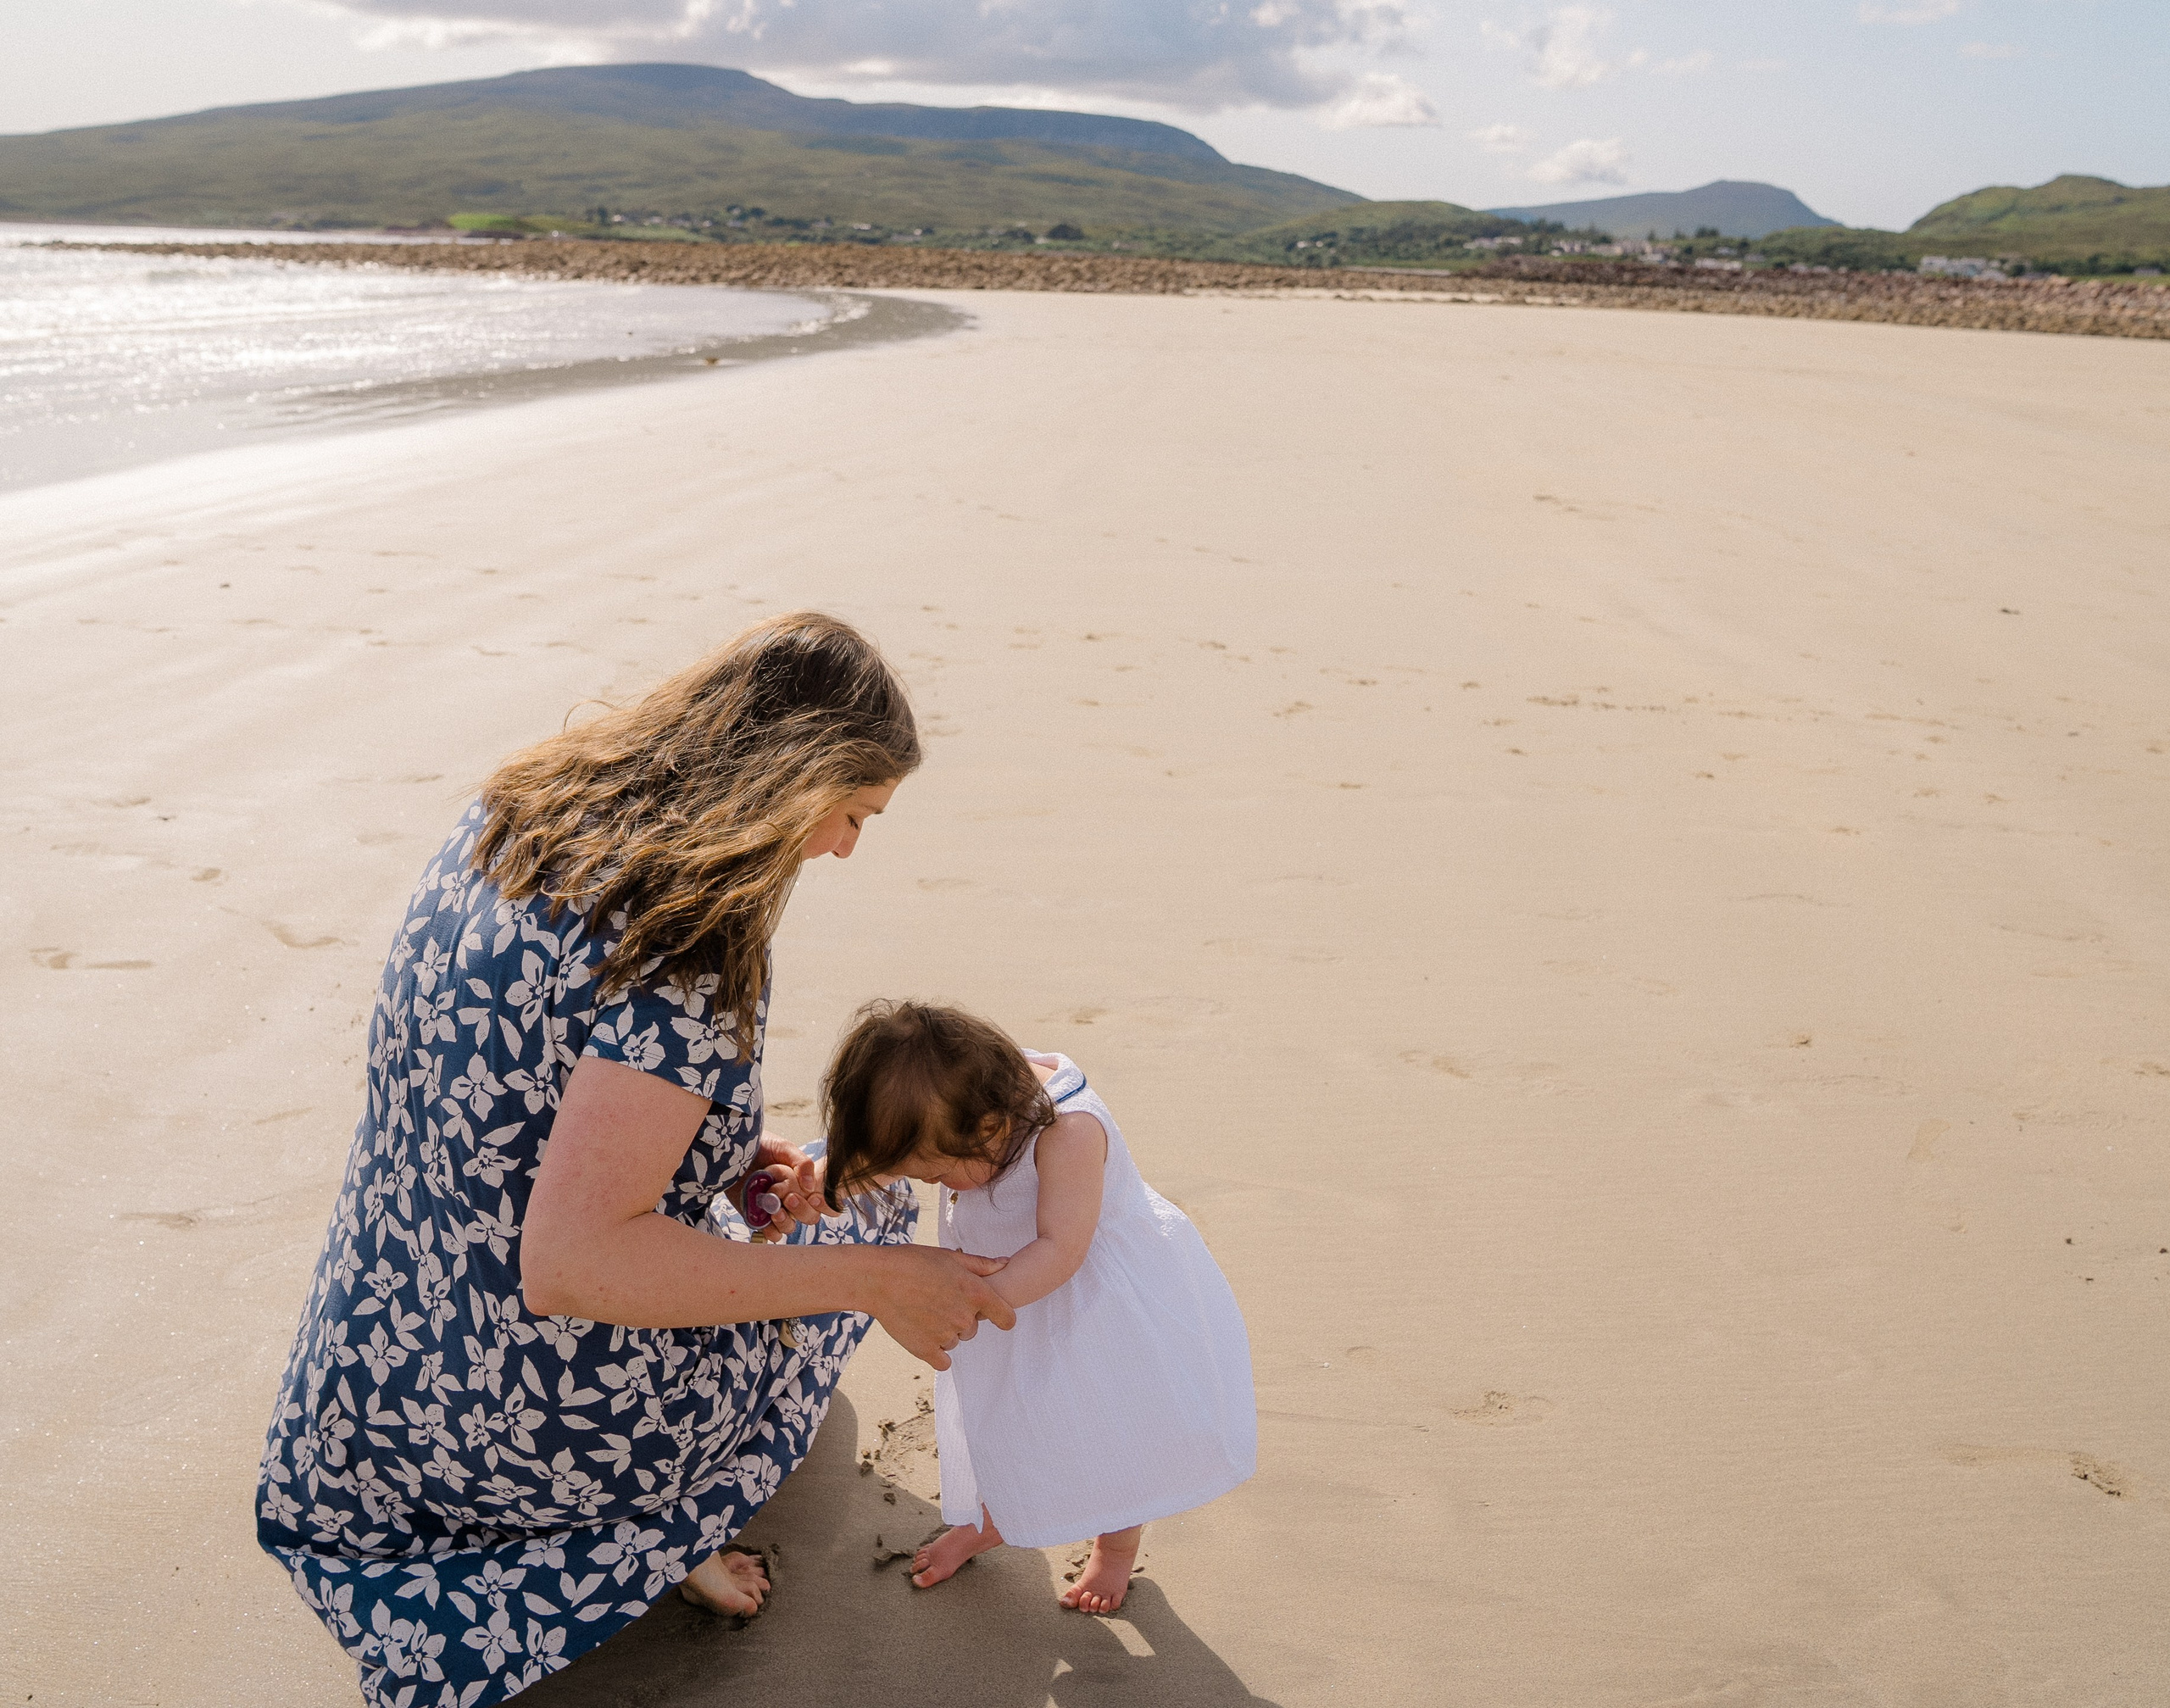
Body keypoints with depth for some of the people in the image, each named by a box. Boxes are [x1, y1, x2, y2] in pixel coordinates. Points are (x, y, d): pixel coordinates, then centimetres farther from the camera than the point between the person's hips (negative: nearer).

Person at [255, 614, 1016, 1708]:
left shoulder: (520, 812, -2)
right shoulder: (692, 947, -28)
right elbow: (568, 1262, -32)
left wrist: (720, 1155, 5)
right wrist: (874, 1281, -25)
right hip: (541, 1406, -8)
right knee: (867, 1199, 17)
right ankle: (666, 1533, 14)